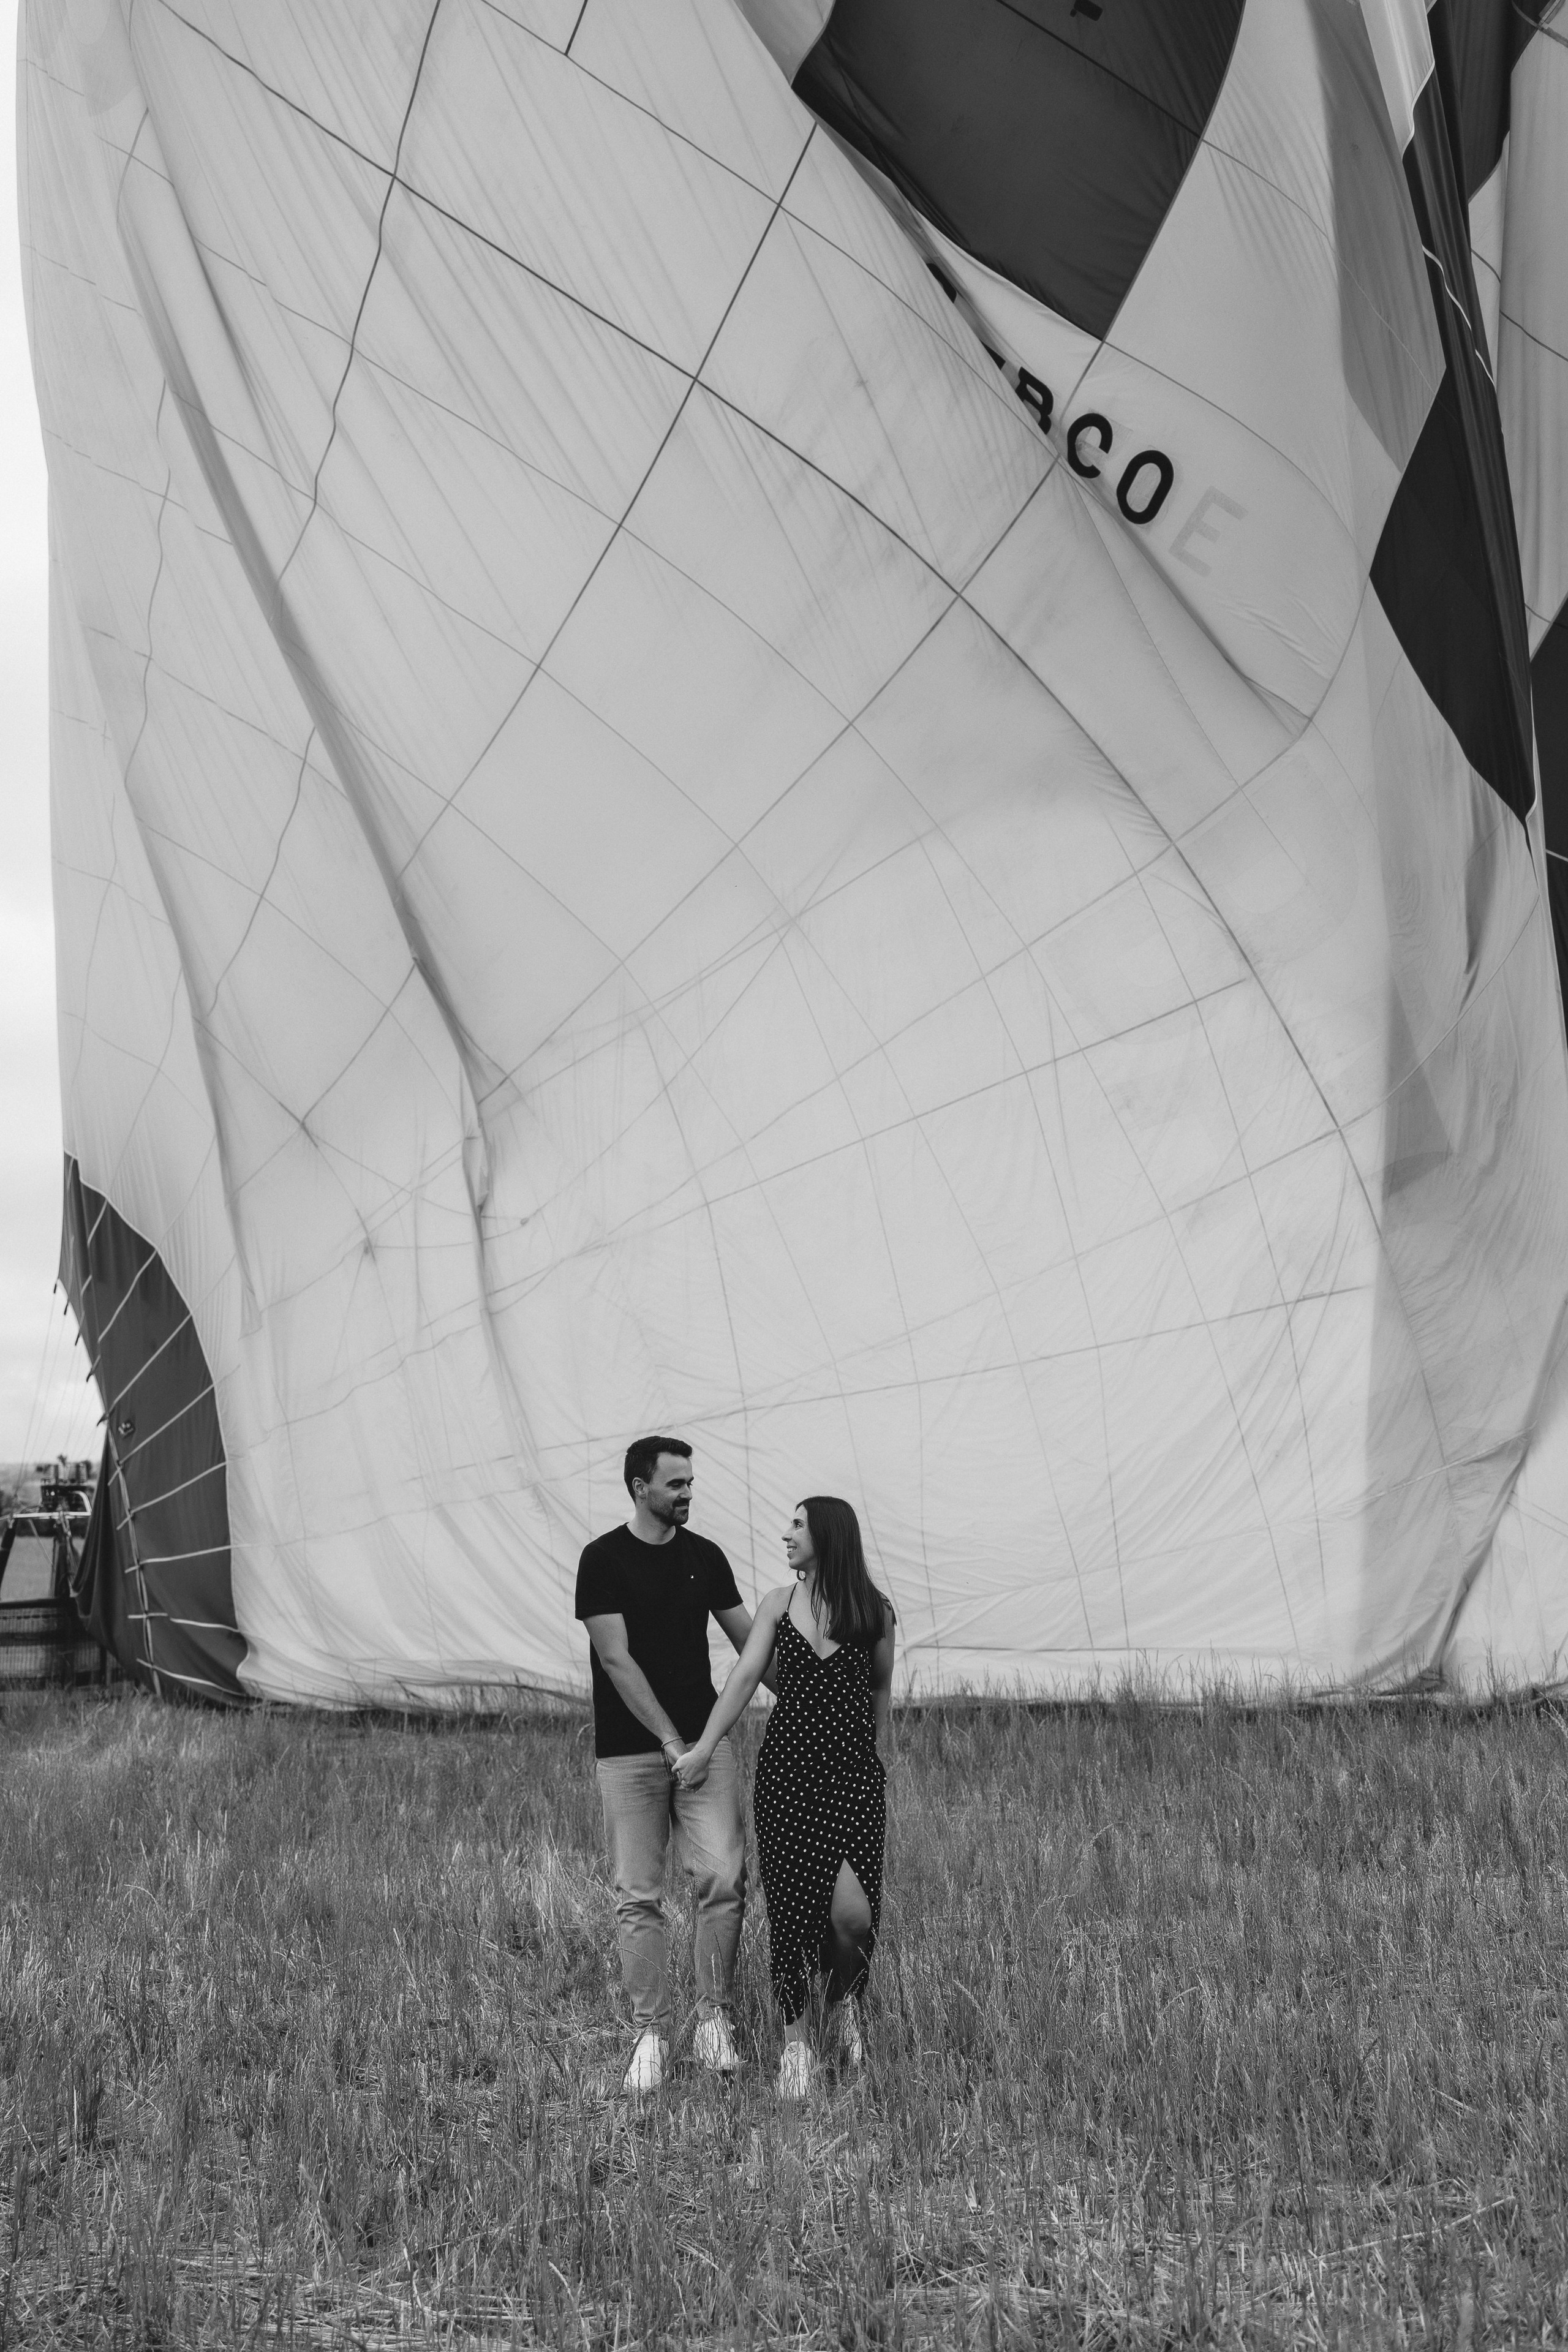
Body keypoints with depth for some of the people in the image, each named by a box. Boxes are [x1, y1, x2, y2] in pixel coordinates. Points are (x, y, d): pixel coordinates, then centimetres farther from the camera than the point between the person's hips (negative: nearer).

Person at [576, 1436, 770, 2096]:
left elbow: (748, 1641, 14)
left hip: (703, 1739, 3)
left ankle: (714, 2017, 5)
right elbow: (616, 1658, -12)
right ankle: (651, 2033, 10)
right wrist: (669, 1739, -16)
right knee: (638, 1896, 0)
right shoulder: (603, 1559, -7)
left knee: (723, 1875, -9)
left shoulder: (705, 1557, 7)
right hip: (628, 1750, -3)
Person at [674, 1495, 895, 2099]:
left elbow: (880, 1694, 13)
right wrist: (705, 1746, -14)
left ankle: (844, 1998, 22)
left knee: (853, 1912, -11)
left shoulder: (874, 1611, 3)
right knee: (791, 1904, 0)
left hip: (854, 1775, -1)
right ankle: (796, 2042, 14)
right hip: (786, 1769, 2)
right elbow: (745, 1675, -3)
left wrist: (878, 1767, 14)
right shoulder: (780, 1604, 6)